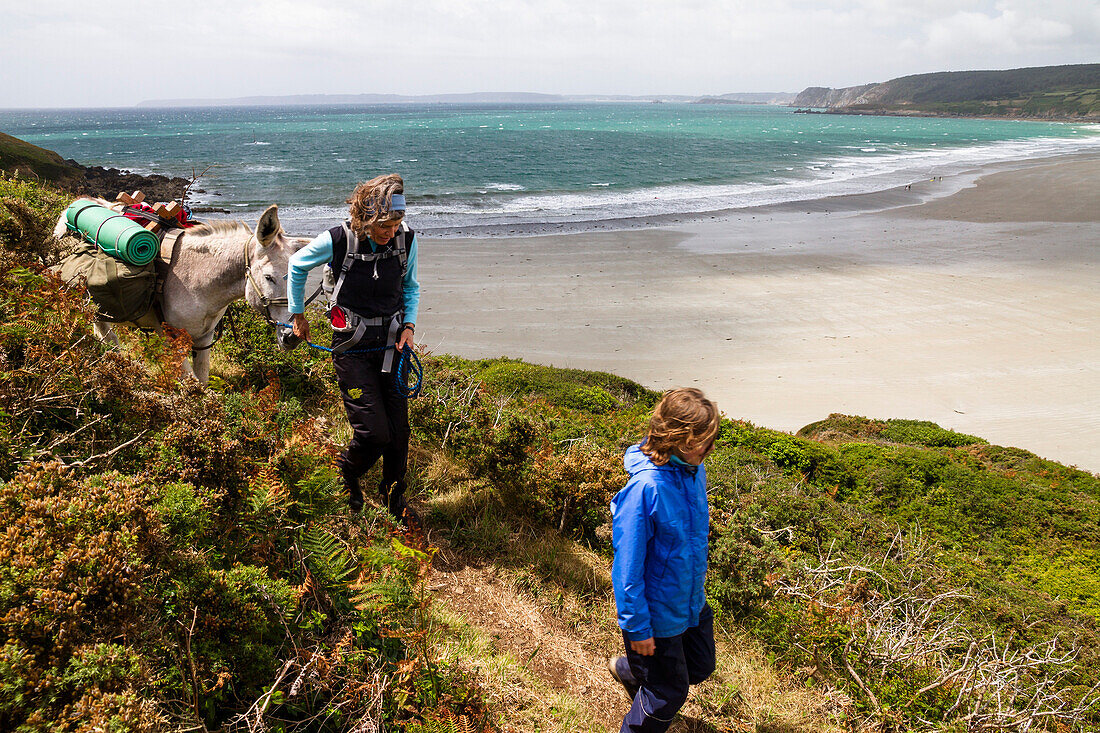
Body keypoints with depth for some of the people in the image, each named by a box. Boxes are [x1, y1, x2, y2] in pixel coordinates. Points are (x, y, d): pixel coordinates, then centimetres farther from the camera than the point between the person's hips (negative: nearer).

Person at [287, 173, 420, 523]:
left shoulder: (406, 239, -6)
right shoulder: (337, 241, -16)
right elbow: (297, 266, 4)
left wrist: (409, 325, -1)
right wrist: (297, 315, 11)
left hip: (391, 344, 4)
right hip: (352, 348, -4)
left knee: (399, 428, 6)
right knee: (374, 432, -9)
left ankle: (394, 495, 30)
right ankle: (348, 473, 25)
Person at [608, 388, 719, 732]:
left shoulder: (693, 468, -7)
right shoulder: (645, 488, -32)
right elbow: (628, 564, -25)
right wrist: (637, 627, -18)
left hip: (692, 602, 8)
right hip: (657, 612, -8)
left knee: (700, 668, 26)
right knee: (668, 694, 11)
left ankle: (627, 670, 48)